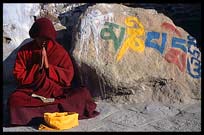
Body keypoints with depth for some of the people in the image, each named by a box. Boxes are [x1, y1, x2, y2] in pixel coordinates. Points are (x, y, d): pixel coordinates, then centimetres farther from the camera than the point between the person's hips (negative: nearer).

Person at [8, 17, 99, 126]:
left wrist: (48, 66, -16)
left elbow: (67, 76, -6)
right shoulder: (24, 51, 1)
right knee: (13, 101, -32)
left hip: (56, 91, 1)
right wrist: (38, 67, -15)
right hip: (30, 91, 0)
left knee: (83, 94, -25)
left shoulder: (59, 51, -1)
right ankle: (58, 109, -30)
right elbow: (19, 75, -3)